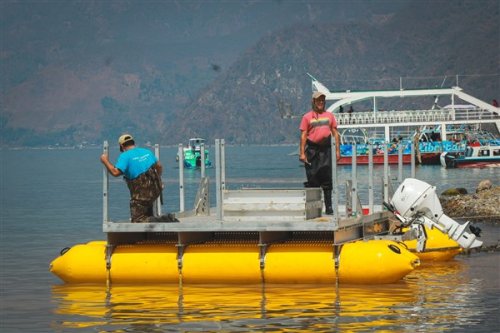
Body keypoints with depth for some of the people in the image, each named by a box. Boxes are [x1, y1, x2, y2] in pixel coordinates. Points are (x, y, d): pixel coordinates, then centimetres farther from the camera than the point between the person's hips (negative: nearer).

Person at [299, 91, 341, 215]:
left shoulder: (329, 115, 12)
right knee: (312, 177, 0)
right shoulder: (307, 117, 4)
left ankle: (328, 207, 3)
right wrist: (302, 153, -7)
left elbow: (335, 133, 13)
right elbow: (303, 135, 0)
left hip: (325, 149, 2)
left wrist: (337, 150, 5)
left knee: (327, 178, 0)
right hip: (312, 149, -2)